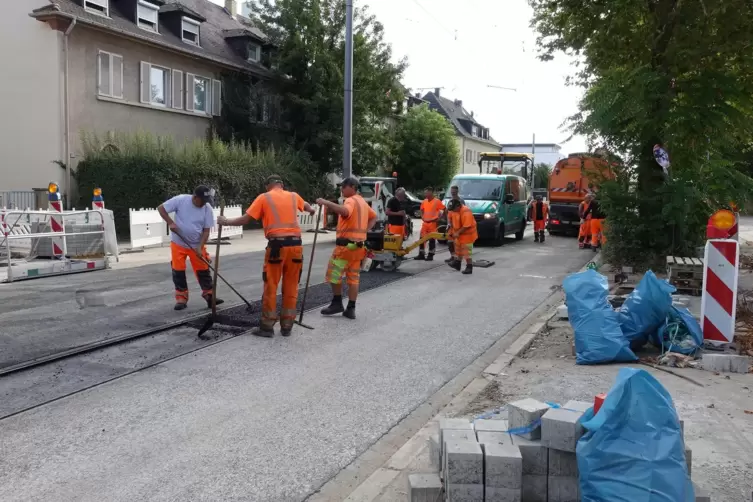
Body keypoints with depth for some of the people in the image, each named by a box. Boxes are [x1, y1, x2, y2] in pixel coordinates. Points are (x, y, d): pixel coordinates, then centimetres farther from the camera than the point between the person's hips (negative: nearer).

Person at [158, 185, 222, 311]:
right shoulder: (180, 200, -17)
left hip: (197, 245, 1)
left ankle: (209, 296, 10)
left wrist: (200, 247, -18)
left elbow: (206, 230, -9)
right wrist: (171, 223, -23)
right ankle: (181, 299, 12)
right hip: (178, 243, -1)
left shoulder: (207, 208, -12)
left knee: (203, 271, 0)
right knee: (178, 271, 2)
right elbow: (161, 208, -11)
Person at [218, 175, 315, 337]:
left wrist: (226, 221, 19)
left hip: (277, 246, -4)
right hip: (295, 244, 4)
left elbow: (244, 220, 2)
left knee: (270, 287, 5)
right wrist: (312, 210, 63)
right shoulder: (294, 196, 16)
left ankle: (267, 327, 10)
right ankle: (287, 326, 17)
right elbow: (306, 206, 40)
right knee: (291, 288, 11)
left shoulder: (264, 198, 4)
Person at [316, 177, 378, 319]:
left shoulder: (351, 201, -13)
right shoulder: (362, 202, 17)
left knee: (334, 274, 4)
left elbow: (345, 211, -36)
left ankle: (337, 304, 10)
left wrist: (326, 202, -35)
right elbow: (373, 216, 28)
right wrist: (364, 230, 17)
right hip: (358, 245, 9)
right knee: (353, 277, 8)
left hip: (346, 244, -9)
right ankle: (351, 309, 9)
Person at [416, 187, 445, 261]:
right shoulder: (424, 201, 7)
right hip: (425, 223, 6)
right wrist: (422, 217, 7)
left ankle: (430, 255, 10)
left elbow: (445, 210, -6)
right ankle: (421, 254, 14)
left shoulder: (437, 201, -10)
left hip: (433, 223, -6)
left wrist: (439, 219, -8)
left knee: (432, 239, 3)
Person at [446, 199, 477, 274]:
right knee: (458, 249, 21)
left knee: (467, 251, -7)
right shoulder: (452, 210, -6)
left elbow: (466, 226, -32)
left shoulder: (466, 212, -31)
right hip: (458, 233, 9)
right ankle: (457, 263, 36)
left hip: (467, 233, -8)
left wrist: (457, 233, -28)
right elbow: (450, 217, 14)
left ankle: (469, 267, -1)